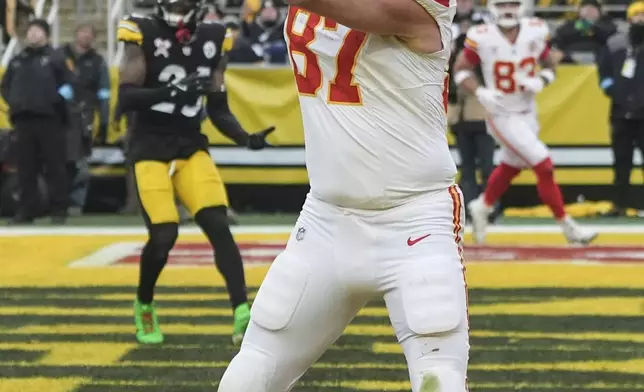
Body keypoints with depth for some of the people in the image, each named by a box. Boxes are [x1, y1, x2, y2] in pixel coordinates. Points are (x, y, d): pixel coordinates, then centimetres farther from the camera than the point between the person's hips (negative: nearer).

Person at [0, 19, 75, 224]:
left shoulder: (54, 58, 1)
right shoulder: (18, 61, 17)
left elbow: (70, 82, -4)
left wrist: (59, 97, -19)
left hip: (49, 119, -5)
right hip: (23, 119, 5)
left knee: (54, 166, -3)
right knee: (26, 167, 6)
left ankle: (58, 210, 1)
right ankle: (26, 209, 10)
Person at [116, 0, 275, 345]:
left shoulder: (211, 43, 6)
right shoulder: (143, 36, -7)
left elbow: (219, 110, 12)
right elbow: (125, 100, -15)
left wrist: (245, 138, -6)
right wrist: (172, 91, -28)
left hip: (191, 147, 4)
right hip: (150, 148, -4)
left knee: (218, 226, -14)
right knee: (164, 235, -13)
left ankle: (242, 314, -20)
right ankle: (144, 307, 15)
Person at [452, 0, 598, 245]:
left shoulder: (536, 32, -5)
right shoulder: (482, 37, -15)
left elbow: (549, 66, 7)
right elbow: (460, 69, -4)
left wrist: (540, 82, -15)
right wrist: (480, 92, -20)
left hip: (527, 114, 5)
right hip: (502, 117, -5)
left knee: (511, 167, 22)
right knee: (544, 167, -12)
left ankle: (482, 208, 47)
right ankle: (568, 227, -2)